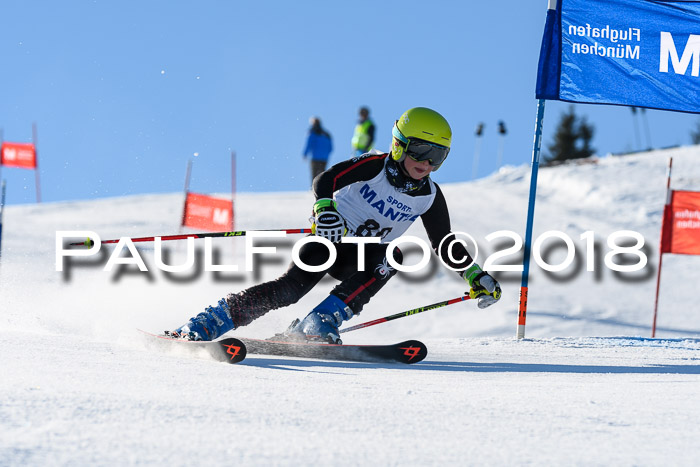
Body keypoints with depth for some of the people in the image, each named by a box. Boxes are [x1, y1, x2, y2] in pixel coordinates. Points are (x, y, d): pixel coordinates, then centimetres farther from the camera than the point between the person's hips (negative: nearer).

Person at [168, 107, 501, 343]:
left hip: (365, 253, 4)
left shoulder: (429, 198, 0)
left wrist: (475, 275, 0)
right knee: (292, 286, -26)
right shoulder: (374, 166, -14)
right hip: (331, 238, -4)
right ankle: (203, 326, -24)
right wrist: (325, 207, -46)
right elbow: (325, 180, -26)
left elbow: (445, 245, 11)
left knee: (389, 259, -31)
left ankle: (317, 325, -35)